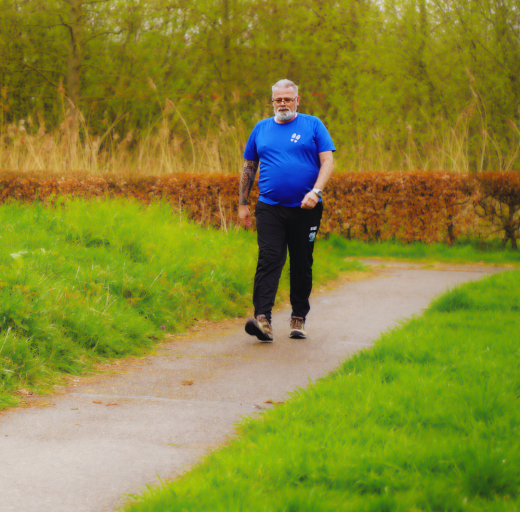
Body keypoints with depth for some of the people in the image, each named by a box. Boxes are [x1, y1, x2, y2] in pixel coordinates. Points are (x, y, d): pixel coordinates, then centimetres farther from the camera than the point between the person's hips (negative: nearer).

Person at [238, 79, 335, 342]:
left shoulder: (313, 125, 5)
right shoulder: (261, 129, 13)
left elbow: (327, 162, -2)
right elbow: (248, 167, 18)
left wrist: (315, 191, -18)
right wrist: (242, 204, 13)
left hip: (305, 209, -1)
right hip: (270, 208, 1)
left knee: (302, 265, 7)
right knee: (268, 261, -14)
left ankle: (298, 318, 20)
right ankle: (262, 318, -24)